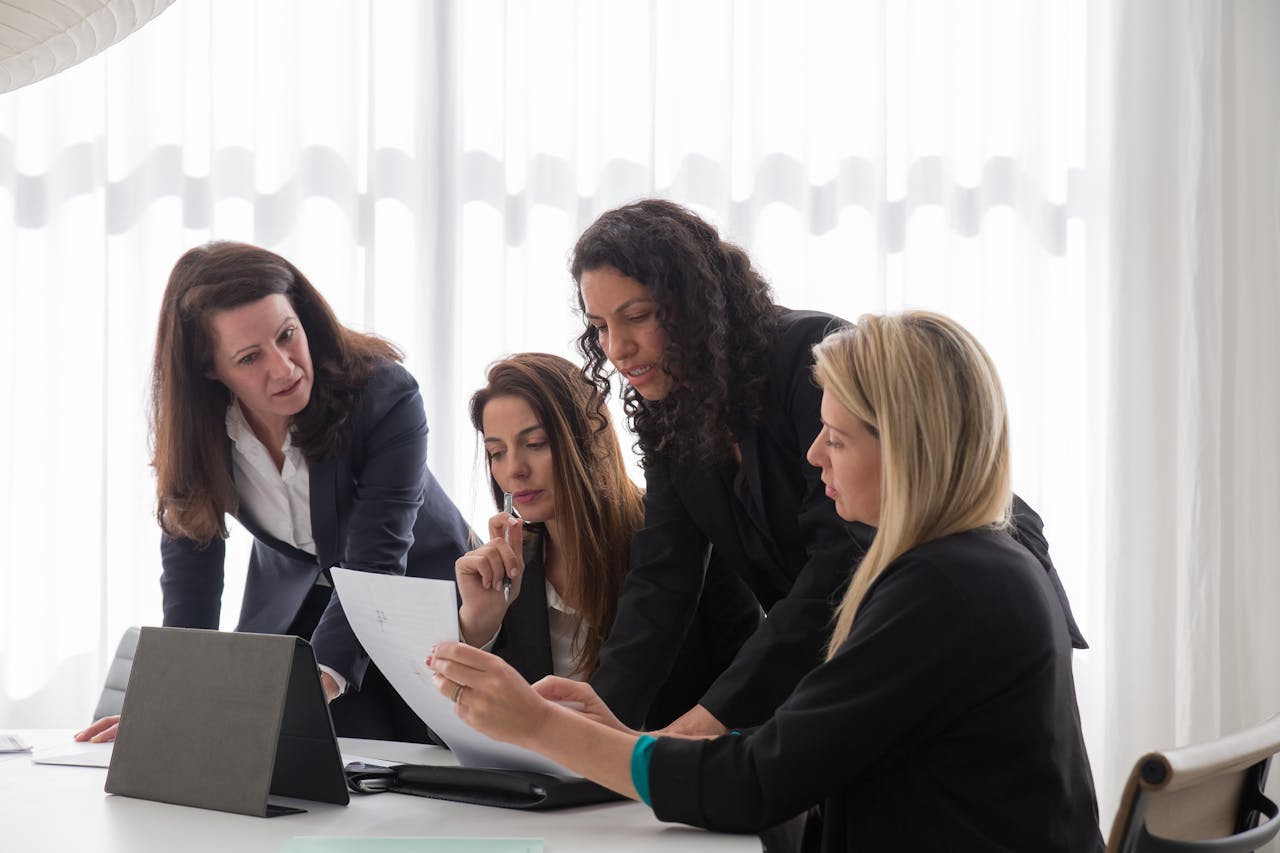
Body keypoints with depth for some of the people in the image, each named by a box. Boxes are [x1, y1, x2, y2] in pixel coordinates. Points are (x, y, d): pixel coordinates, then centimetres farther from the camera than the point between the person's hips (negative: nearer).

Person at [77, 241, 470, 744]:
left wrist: (321, 677, -46)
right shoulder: (194, 420, -18)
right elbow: (190, 561, -12)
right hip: (291, 605, 2)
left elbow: (374, 565, -33)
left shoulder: (386, 396, -30)